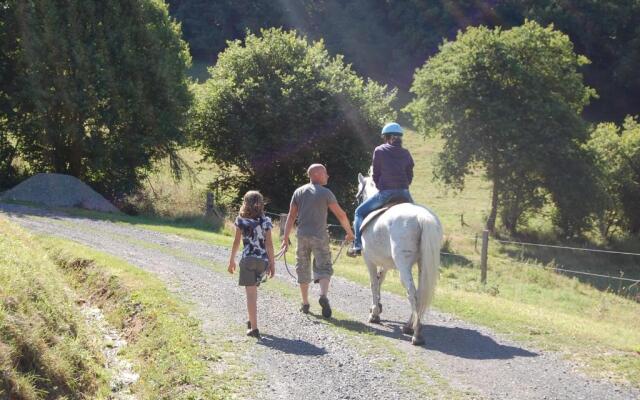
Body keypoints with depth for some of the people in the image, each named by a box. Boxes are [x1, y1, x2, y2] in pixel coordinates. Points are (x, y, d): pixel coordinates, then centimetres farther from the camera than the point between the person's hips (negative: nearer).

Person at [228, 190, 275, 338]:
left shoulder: (240, 220, -2)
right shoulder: (266, 221, -1)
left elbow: (236, 242, 1)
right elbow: (269, 244, -2)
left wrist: (232, 260, 11)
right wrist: (272, 263, 3)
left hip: (247, 259, -2)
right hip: (263, 260, 2)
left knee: (251, 293, -2)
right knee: (253, 289, 23)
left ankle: (254, 327, -8)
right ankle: (252, 320, 30)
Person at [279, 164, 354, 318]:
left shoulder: (299, 192, 7)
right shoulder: (325, 193, -4)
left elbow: (291, 216, 4)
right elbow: (340, 214, -5)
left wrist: (286, 238, 4)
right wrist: (349, 232, 8)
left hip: (302, 236, 3)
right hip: (319, 236, -3)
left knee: (303, 269, 13)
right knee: (324, 268, -1)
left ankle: (305, 304, 18)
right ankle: (323, 295, -25)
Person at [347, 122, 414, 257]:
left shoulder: (379, 151, 2)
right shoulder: (406, 153, 12)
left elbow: (376, 175, 5)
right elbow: (410, 176, 13)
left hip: (385, 192, -4)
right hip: (404, 193, 4)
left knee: (360, 212, 12)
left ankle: (358, 245, 0)